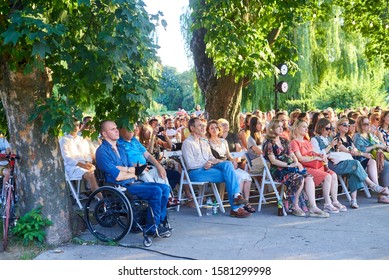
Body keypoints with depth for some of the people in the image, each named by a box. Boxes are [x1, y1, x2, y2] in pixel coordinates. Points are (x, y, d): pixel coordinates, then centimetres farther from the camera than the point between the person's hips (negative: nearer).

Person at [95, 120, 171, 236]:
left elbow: (134, 169, 14)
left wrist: (124, 169, -8)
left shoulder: (120, 147, 18)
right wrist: (132, 174, 1)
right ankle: (153, 227, -13)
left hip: (132, 183, 9)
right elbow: (117, 176, -17)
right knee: (156, 191, -23)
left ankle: (160, 221, 2)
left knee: (165, 188, -4)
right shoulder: (102, 152, -10)